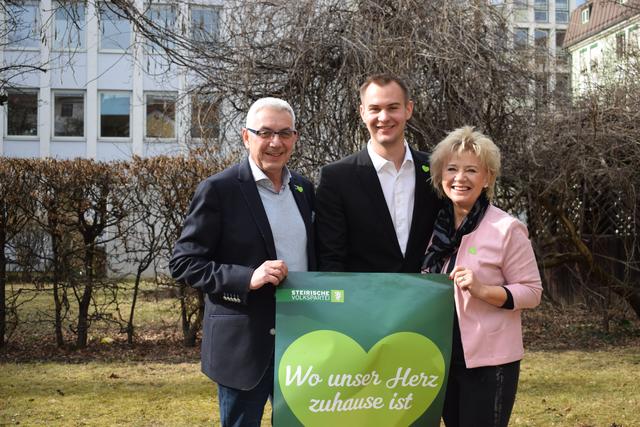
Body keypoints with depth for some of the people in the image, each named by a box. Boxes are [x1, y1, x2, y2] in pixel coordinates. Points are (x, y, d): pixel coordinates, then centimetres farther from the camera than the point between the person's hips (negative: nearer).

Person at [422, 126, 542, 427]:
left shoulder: (507, 229, -12)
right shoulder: (435, 226, 4)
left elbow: (531, 292, -10)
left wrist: (482, 289, -24)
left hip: (488, 360, -5)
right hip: (442, 357, 5)